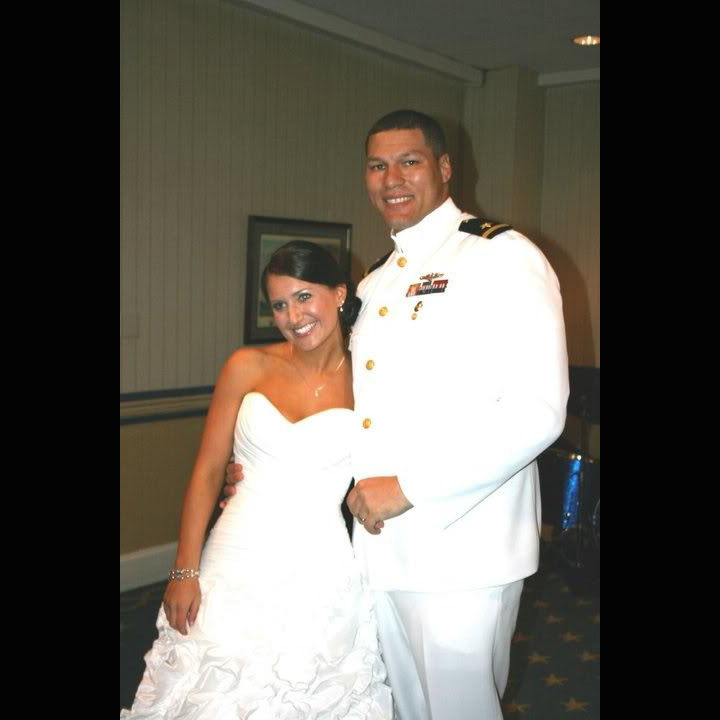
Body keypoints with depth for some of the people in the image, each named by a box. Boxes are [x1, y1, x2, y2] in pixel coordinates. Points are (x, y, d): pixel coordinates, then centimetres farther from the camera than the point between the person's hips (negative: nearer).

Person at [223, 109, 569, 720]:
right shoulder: (375, 284, 15)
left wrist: (408, 486, -19)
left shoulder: (504, 258, -9)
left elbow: (538, 412, -19)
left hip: (462, 553, -7)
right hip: (382, 545, 7)